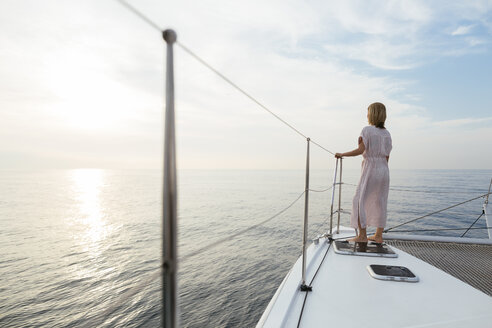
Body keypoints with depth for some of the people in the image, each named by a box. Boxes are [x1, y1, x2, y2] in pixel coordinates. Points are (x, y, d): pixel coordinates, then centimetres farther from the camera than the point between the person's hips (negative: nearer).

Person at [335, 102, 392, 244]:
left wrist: (342, 154, -6)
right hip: (384, 170, 7)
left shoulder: (367, 130, -7)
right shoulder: (387, 133, 12)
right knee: (380, 202, 10)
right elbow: (387, 157, 12)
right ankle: (378, 235, 15)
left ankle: (362, 235, -4)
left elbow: (360, 150, -16)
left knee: (359, 200, -2)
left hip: (370, 169, -7)